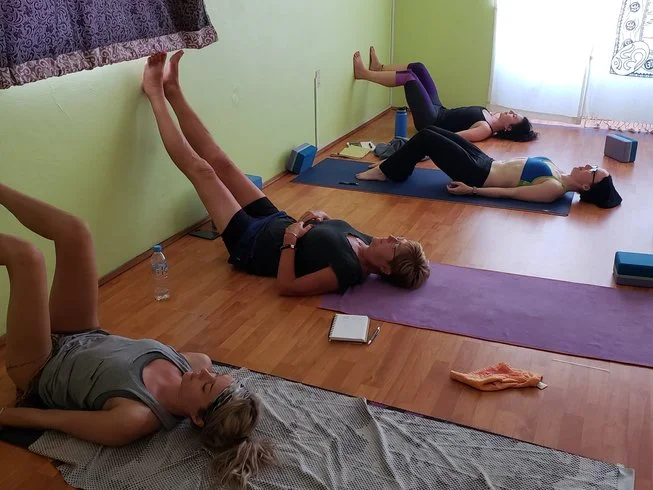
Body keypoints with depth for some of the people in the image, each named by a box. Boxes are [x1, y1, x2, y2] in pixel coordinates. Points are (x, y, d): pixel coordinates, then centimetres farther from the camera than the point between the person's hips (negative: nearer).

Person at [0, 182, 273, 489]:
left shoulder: (135, 420, -39)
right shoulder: (199, 363, -24)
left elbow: (53, 420, -26)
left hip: (41, 372, -5)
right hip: (85, 342, 5)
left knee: (26, 255, -22)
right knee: (74, 233, -6)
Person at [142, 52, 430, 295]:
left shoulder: (349, 270, -31)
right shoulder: (367, 245, -7)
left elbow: (286, 286, -30)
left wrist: (290, 240, -30)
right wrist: (321, 218, -6)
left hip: (250, 243, -6)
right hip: (273, 223, 6)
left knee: (200, 169, -8)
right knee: (219, 162, 5)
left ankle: (157, 94, 9)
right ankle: (171, 90, 19)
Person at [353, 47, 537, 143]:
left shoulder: (486, 129, -21)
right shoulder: (489, 115, 6)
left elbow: (456, 136, -31)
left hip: (432, 122, -9)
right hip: (439, 111, 9)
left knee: (409, 77, -15)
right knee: (417, 67, 8)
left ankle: (363, 73, -2)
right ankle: (378, 68, 20)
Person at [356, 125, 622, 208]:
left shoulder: (554, 189, -19)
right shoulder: (556, 172, 7)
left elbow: (510, 192, -20)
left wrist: (471, 190, -19)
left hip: (477, 175, -9)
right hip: (486, 162, 9)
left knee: (425, 137, -9)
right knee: (430, 131, 10)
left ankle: (385, 173, 9)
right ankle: (390, 169, 23)